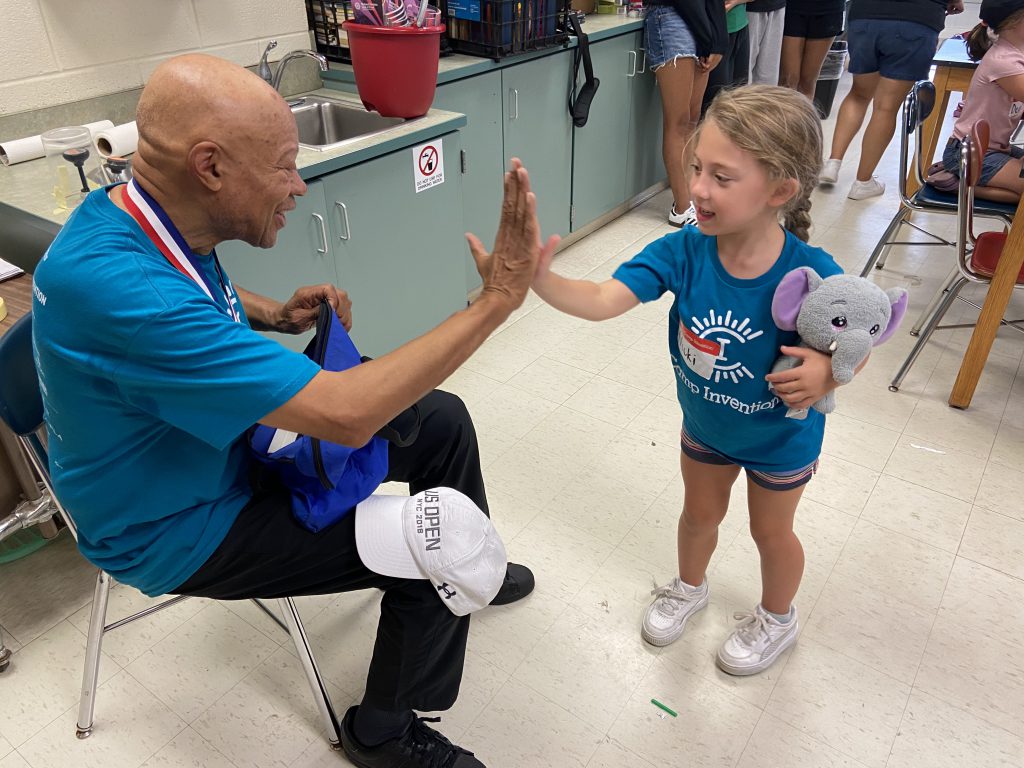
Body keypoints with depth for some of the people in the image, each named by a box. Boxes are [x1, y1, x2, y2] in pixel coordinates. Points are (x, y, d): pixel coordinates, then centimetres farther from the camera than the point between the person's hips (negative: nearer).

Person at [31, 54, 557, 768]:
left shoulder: (144, 215, -9)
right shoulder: (114, 285, -38)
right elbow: (346, 413, -41)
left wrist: (277, 316, -5)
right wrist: (496, 300, -36)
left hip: (228, 440, 8)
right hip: (176, 529, -8)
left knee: (442, 420, 6)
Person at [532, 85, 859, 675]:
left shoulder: (811, 275, -33)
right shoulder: (683, 252, -28)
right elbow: (603, 300, -38)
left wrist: (828, 372, -38)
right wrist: (539, 278, -55)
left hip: (781, 437, -2)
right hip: (705, 424, 3)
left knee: (771, 531, 23)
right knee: (700, 514, 27)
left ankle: (778, 619, 55)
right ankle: (689, 588, 59)